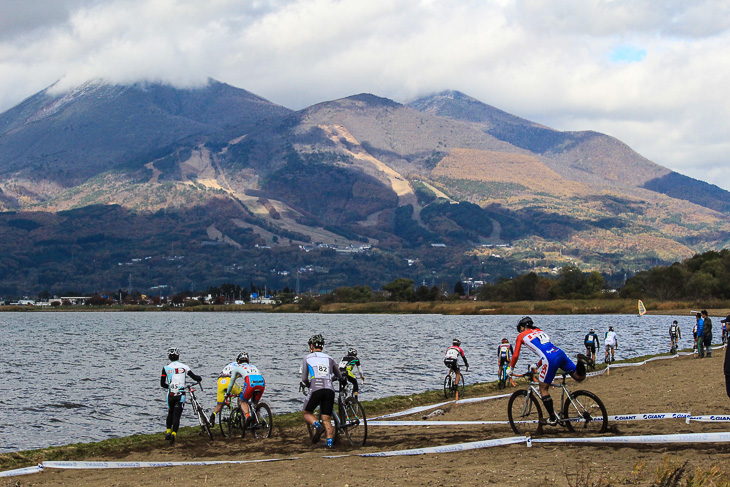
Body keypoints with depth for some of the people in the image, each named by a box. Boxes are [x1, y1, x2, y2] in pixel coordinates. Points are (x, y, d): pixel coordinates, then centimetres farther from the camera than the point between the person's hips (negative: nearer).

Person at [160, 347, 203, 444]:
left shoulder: (166, 368, 1)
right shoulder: (184, 367, 0)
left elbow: (162, 384, 1)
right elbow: (195, 377, 0)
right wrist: (199, 378, 24)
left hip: (170, 395, 1)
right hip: (181, 394, -1)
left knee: (170, 413, 24)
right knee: (177, 415, -2)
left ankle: (168, 432, 24)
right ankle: (174, 433, -18)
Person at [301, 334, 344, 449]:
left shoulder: (307, 358, 12)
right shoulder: (329, 358, 21)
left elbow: (304, 378, 8)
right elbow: (340, 377, 26)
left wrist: (308, 384, 29)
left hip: (316, 390, -3)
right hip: (329, 390, 3)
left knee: (306, 413, 17)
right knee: (327, 419, 7)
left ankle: (317, 425, -11)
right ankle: (330, 441, -11)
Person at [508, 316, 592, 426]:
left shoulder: (521, 336, 15)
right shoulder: (540, 331, 33)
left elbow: (516, 355, 15)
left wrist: (510, 369, 31)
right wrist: (538, 365, 52)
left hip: (550, 359, -6)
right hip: (560, 353, 6)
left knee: (543, 389, 7)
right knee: (580, 377, 12)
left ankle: (552, 418, 5)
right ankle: (580, 362, -18)